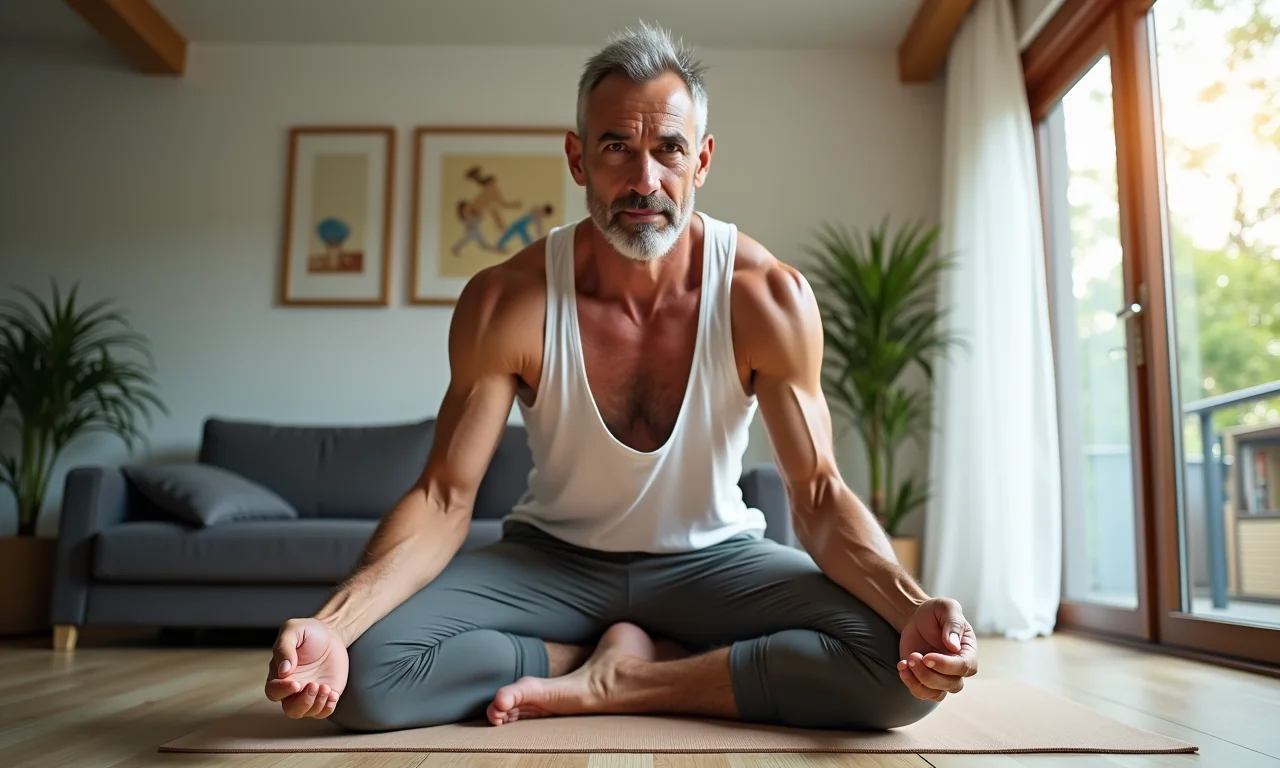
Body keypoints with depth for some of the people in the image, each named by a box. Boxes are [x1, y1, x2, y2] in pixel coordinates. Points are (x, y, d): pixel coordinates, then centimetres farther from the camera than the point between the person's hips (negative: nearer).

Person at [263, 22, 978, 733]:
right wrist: (331, 623, -33)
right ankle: (638, 655, -9)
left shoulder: (768, 297, -16)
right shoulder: (505, 301, -16)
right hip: (553, 559, 0)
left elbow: (820, 494, -14)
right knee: (368, 674, -25)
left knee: (899, 668, -25)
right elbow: (445, 497, -15)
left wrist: (913, 605, -35)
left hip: (711, 557, 1)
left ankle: (615, 682, -15)